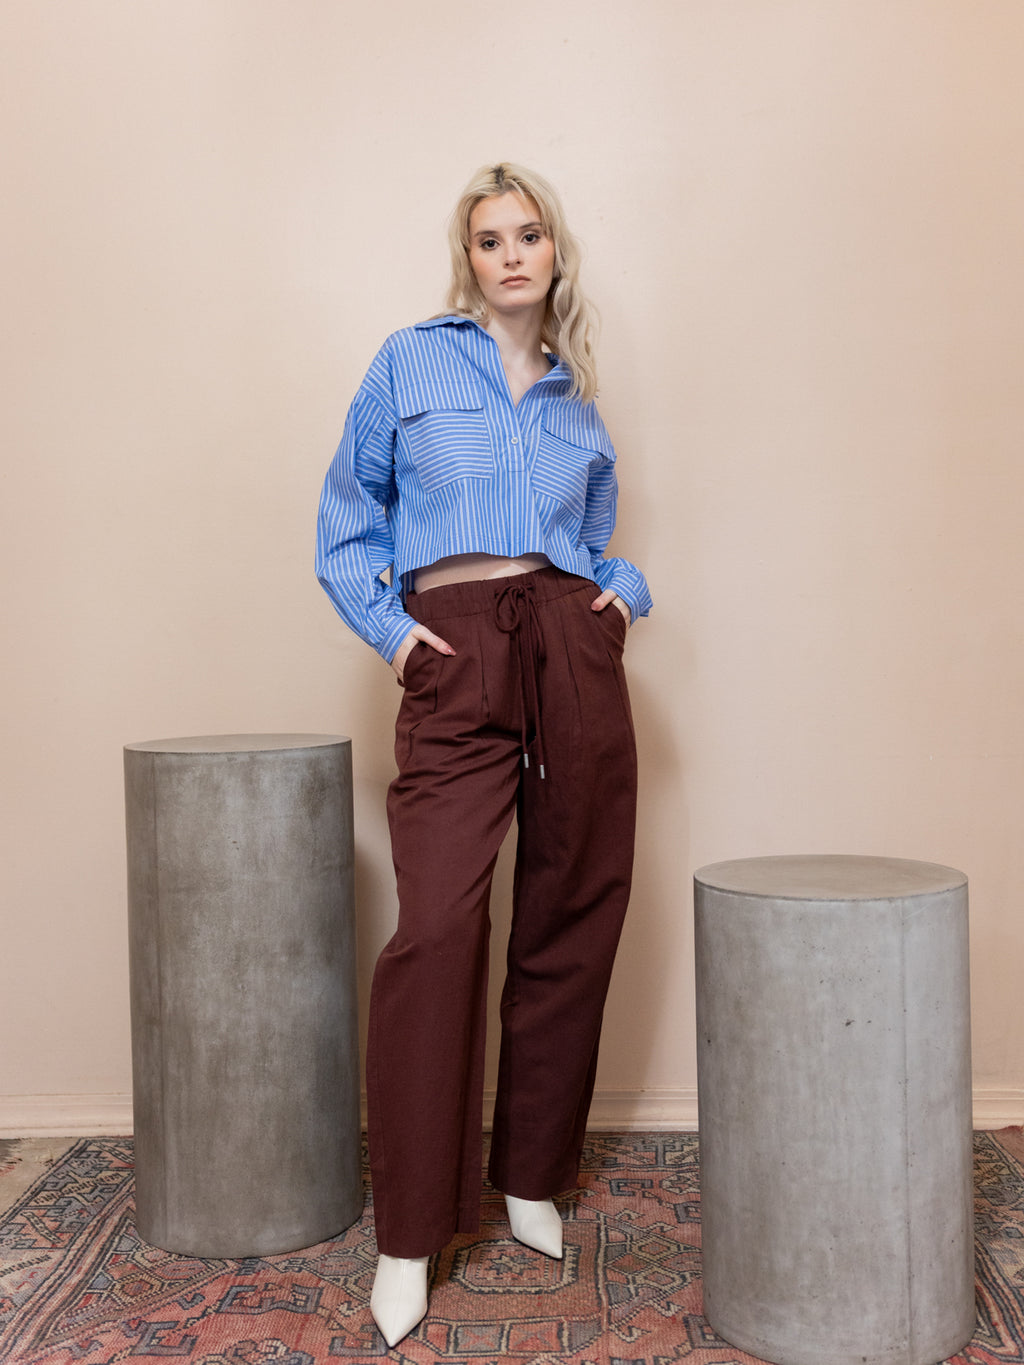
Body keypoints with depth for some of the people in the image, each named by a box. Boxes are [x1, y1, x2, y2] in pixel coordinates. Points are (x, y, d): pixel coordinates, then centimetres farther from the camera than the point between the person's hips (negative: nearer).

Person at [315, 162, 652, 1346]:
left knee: (569, 922, 4)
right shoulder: (410, 363, 12)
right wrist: (386, 622, -1)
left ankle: (532, 1182, 22)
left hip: (573, 650, 4)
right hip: (455, 660, -3)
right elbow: (346, 517, 12)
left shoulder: (575, 394, 21)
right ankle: (409, 1236, -2)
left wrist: (624, 587, 8)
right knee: (436, 925, -13)